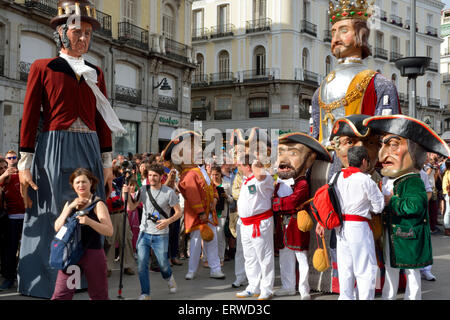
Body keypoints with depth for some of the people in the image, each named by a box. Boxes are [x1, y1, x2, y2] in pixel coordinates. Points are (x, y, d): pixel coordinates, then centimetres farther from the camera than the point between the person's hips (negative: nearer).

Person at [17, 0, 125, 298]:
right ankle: (49, 284, 11)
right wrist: (25, 164, -6)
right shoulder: (42, 68, 3)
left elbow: (103, 121, 13)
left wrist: (107, 163, 9)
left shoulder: (95, 73, 14)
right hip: (54, 149, -3)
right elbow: (29, 118, 0)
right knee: (54, 219, 1)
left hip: (89, 150, 4)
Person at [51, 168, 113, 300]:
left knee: (99, 296, 6)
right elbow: (57, 227, 4)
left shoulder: (97, 204, -3)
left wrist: (88, 221, -26)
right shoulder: (70, 203, 14)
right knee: (60, 295, 1)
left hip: (93, 253, -4)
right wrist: (70, 207, -6)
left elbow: (109, 231, -13)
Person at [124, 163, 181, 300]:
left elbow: (179, 212, -4)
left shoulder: (169, 192, -8)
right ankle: (145, 294, 13)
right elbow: (131, 207, 4)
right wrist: (127, 194, -12)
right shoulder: (143, 190, 2)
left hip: (160, 235, -3)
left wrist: (168, 221, -21)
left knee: (163, 264, 6)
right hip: (144, 233, 3)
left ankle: (169, 278, 41)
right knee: (142, 265, -1)